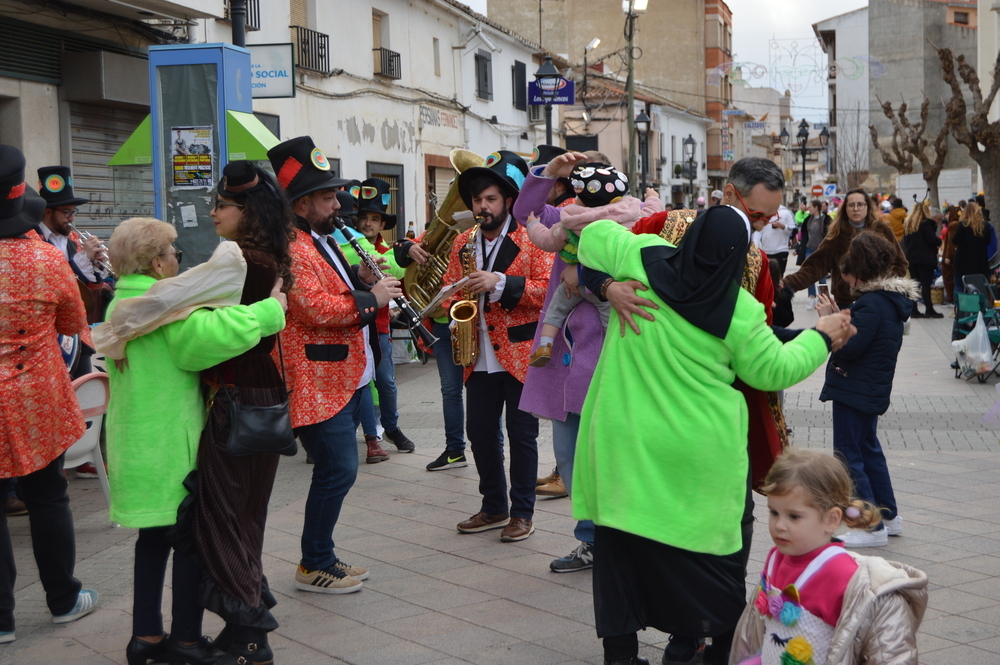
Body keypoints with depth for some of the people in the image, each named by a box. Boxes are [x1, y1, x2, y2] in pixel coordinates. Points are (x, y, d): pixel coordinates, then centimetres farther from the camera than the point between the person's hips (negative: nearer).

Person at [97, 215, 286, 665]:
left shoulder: (121, 307, 12)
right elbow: (217, 334, -34)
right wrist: (271, 309, -21)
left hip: (136, 446, 9)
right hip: (171, 446, -9)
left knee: (155, 535, 16)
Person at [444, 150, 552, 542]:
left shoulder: (530, 238, -4)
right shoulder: (462, 243, 12)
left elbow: (548, 288, -13)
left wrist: (501, 283, -22)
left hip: (521, 354, -5)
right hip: (480, 358, 5)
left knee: (521, 434, 2)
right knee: (480, 432, 9)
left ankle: (522, 513, 14)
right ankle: (494, 507, 24)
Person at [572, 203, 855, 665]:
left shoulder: (641, 258, -5)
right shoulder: (741, 311, -10)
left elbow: (592, 237, 13)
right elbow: (774, 370, 5)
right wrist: (821, 338, 20)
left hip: (622, 446, 2)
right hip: (695, 460, -2)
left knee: (621, 550, 11)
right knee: (714, 559, 12)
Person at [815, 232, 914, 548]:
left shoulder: (872, 304, -23)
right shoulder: (889, 299, 8)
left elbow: (849, 348, -25)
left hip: (855, 391, -10)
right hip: (872, 389, 10)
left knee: (848, 456, -2)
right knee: (868, 449, 22)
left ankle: (873, 527, 2)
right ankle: (888, 515, 32)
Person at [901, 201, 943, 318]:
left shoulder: (908, 224, 12)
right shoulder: (926, 223, -9)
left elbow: (905, 242, 15)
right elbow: (932, 239, -14)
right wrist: (939, 241, 4)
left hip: (911, 257, 7)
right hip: (925, 258, -7)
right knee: (926, 284, -5)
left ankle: (914, 310, 7)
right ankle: (929, 309, -6)